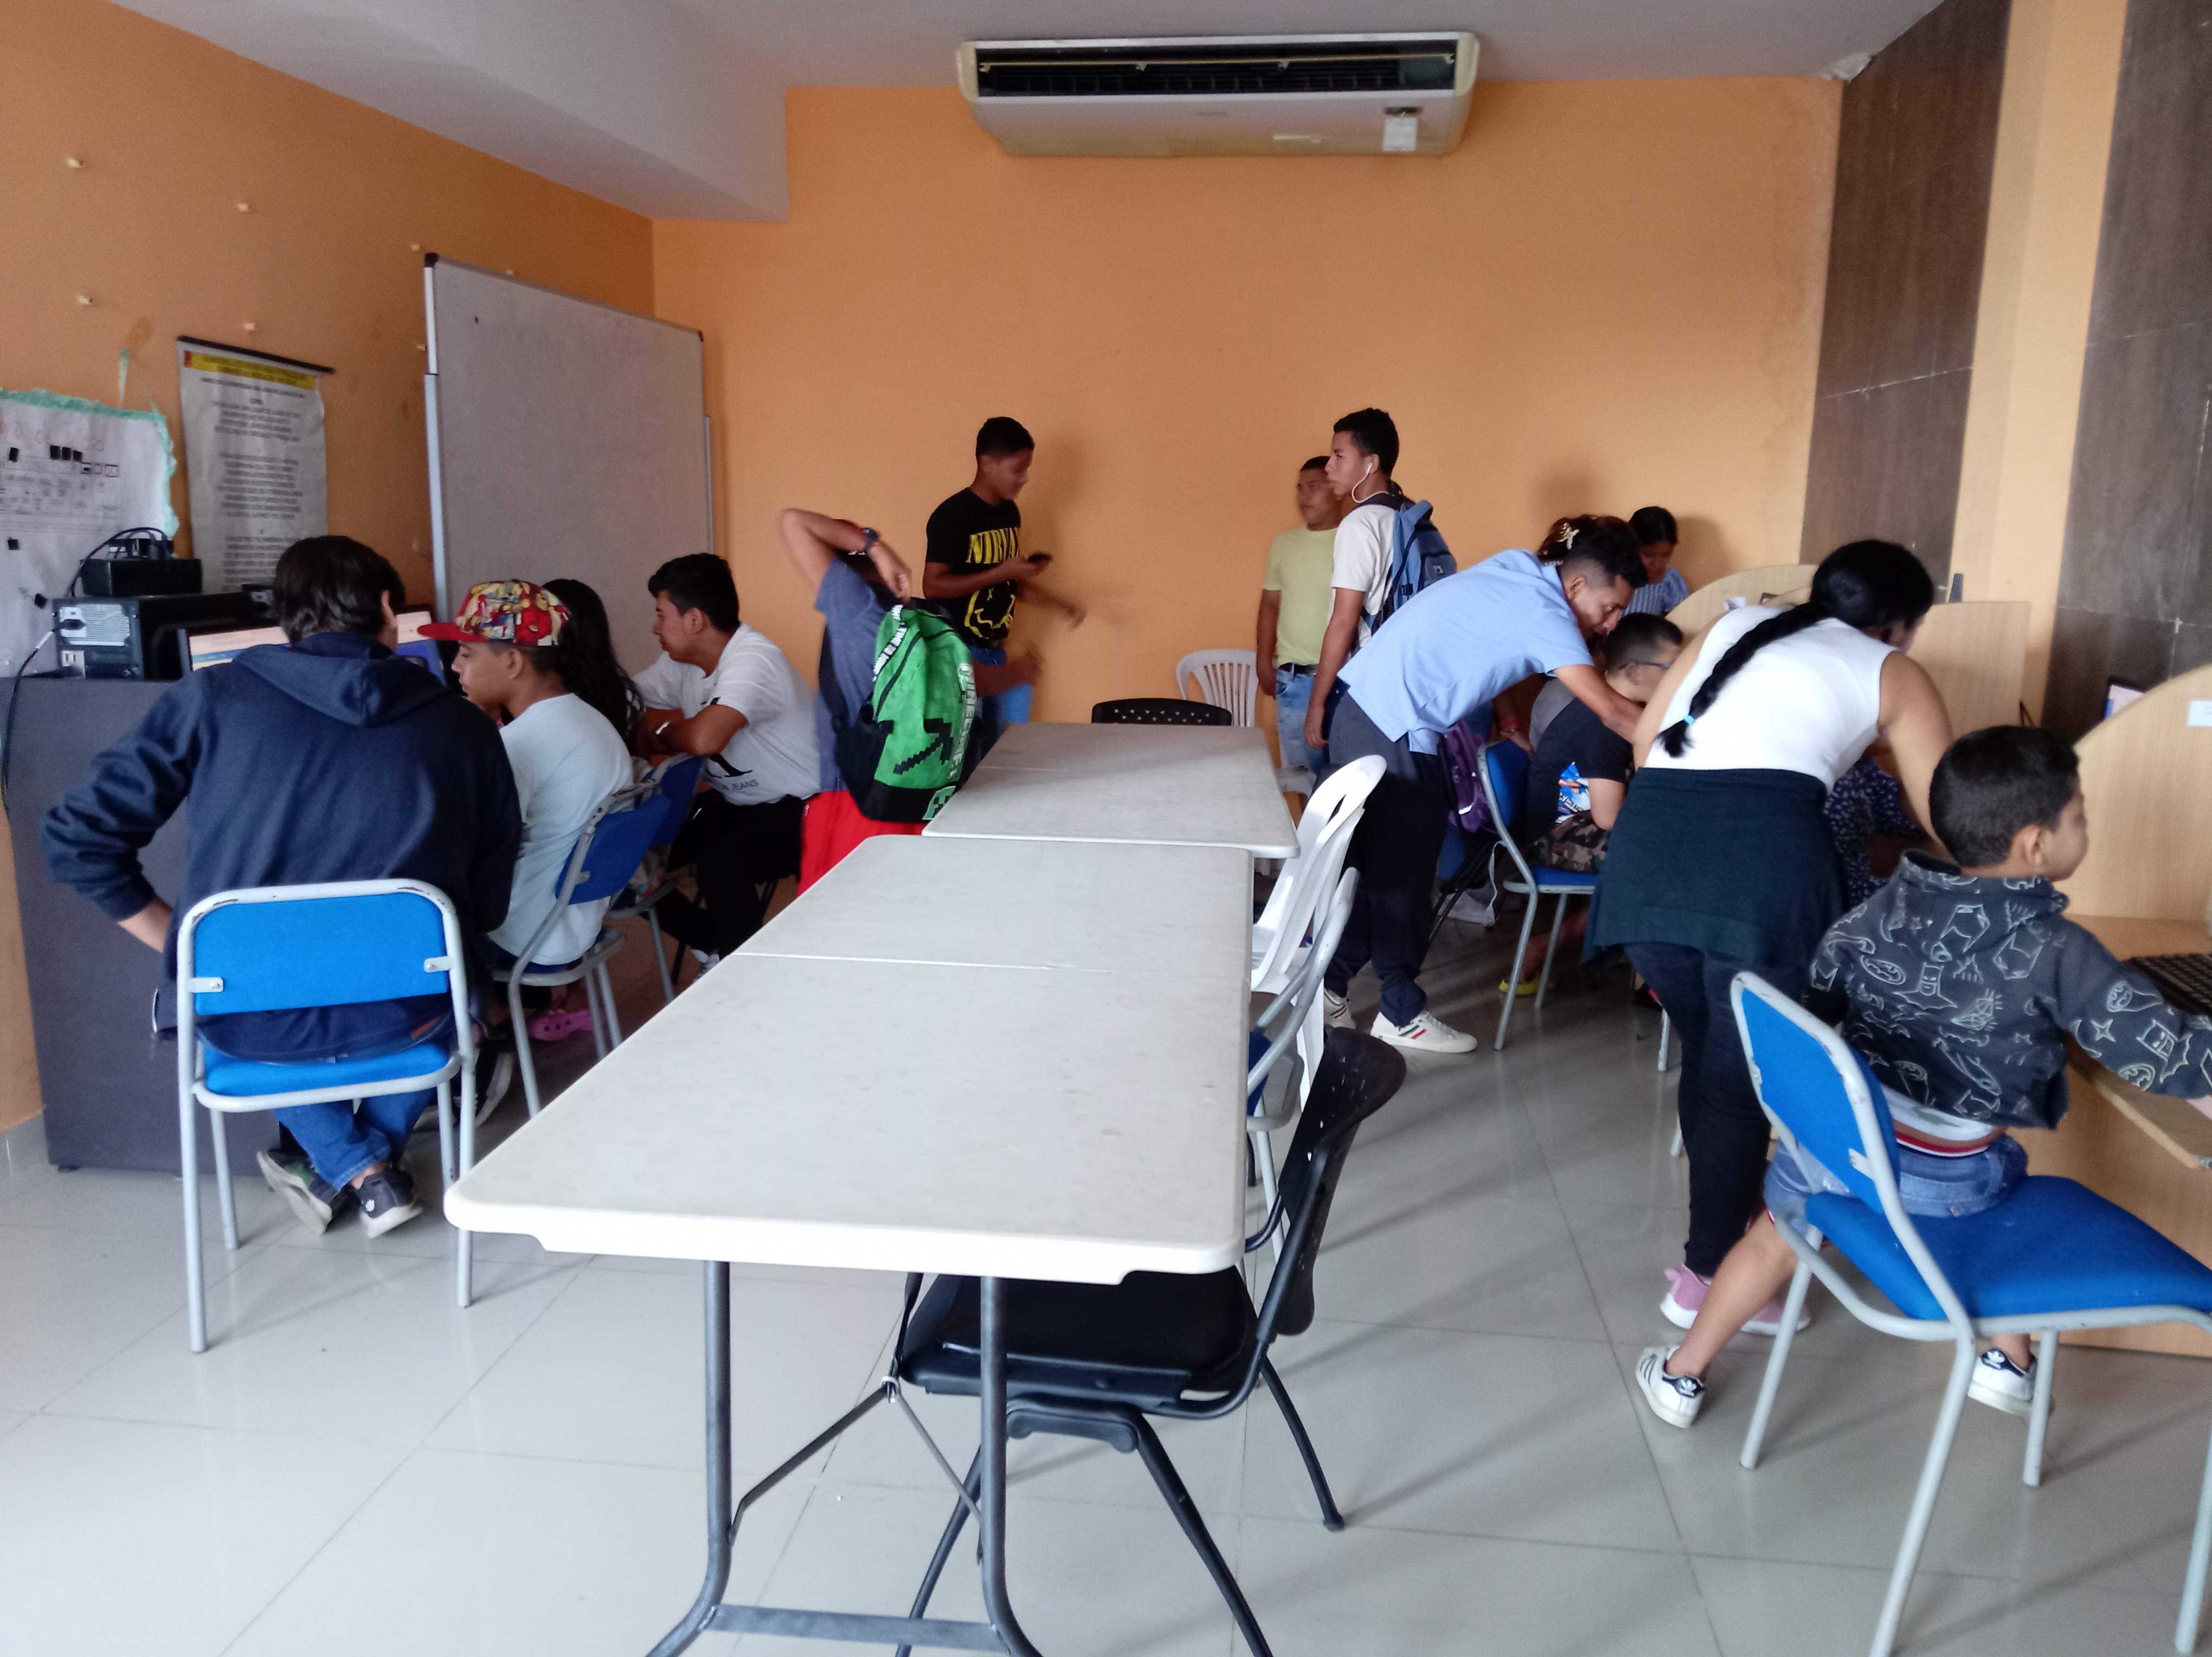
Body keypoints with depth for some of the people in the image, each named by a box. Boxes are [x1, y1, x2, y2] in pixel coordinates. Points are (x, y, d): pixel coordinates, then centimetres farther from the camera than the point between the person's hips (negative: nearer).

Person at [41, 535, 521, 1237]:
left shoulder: (210, 698, -3)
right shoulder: (463, 726, -2)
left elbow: (76, 837, -2)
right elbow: (488, 907, 2)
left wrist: (184, 945, 8)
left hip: (247, 1021, 0)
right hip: (405, 1017, 0)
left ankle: (360, 1170, 24)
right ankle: (372, 1162, 30)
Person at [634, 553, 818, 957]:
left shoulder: (753, 660, -24)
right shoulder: (680, 664, 4)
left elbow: (705, 738, -38)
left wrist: (665, 732, -16)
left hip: (796, 810, -9)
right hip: (732, 802, 9)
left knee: (720, 864, -33)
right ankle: (716, 943, 13)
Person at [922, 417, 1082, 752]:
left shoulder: (1010, 512, 9)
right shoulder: (953, 515, -16)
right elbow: (932, 587, -20)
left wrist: (1058, 603, 7)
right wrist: (1001, 573, -22)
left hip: (995, 649, 8)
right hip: (959, 650, -8)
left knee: (994, 745, 12)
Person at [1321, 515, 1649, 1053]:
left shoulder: (1519, 568, 9)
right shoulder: (1543, 614, -15)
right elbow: (1612, 711, -18)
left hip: (1363, 712, 9)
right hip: (1394, 733, -9)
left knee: (1375, 864, 16)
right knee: (1401, 873, 3)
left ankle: (1329, 982, 26)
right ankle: (1402, 1013, 15)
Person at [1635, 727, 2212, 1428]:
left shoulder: (1888, 904, -2)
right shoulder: (2057, 951, -15)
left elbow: (1813, 995, 7)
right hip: (1947, 1175, -3)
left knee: (1774, 1238, 24)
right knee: (2026, 1197, 31)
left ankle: (1681, 1376, 36)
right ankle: (2008, 1363, 38)